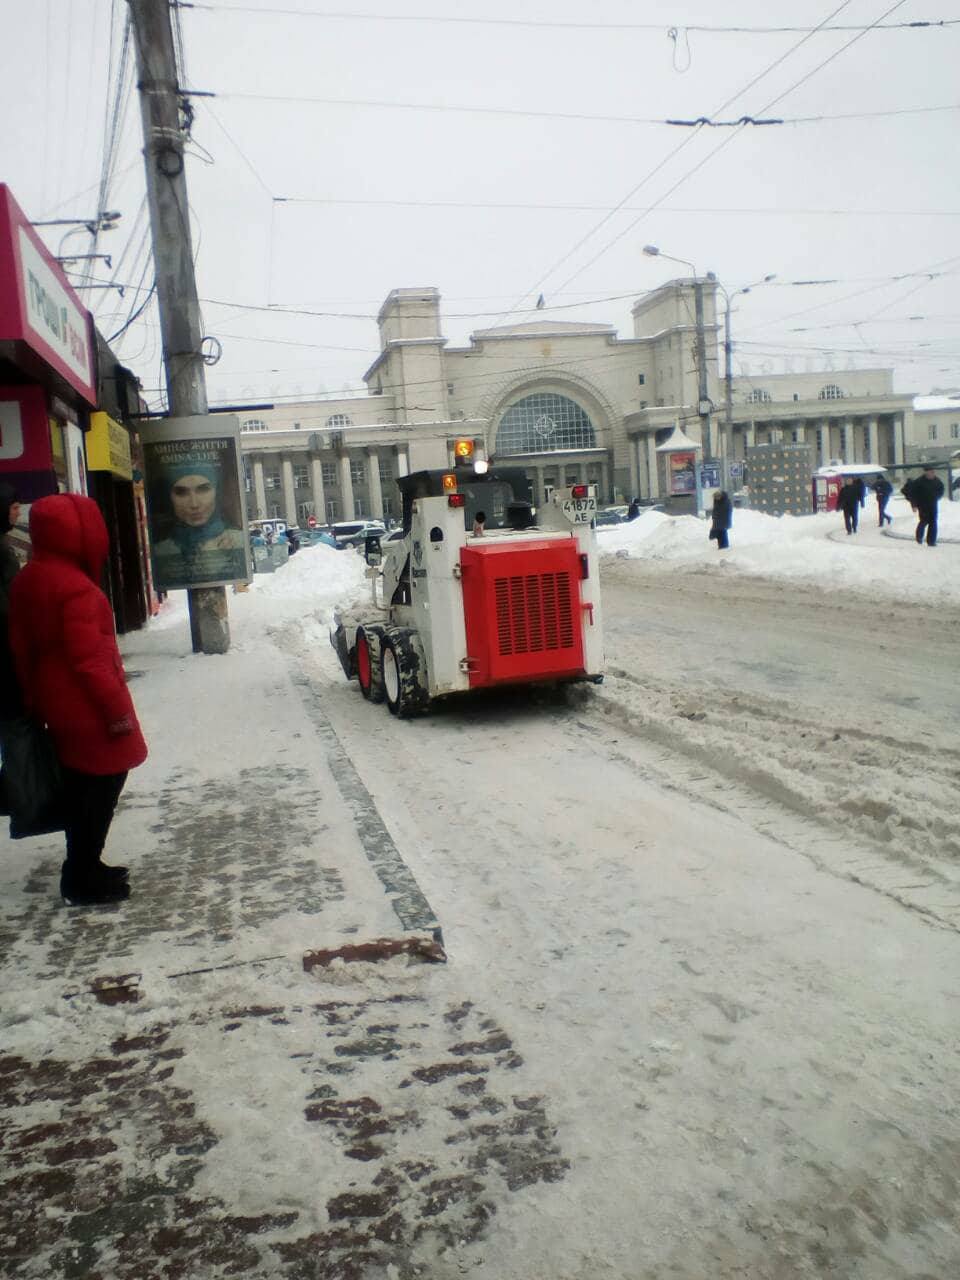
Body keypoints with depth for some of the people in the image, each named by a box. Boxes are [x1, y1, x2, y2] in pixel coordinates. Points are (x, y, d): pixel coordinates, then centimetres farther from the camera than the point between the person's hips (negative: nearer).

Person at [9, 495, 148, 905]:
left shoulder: (27, 580, 7)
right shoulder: (76, 587, -21)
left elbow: (22, 647, 12)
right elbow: (88, 658, -23)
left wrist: (34, 699, 20)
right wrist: (117, 709, -17)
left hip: (58, 706, 9)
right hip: (90, 709, -9)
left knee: (79, 786, 19)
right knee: (103, 784, 3)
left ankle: (82, 869, 30)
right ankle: (84, 880, 10)